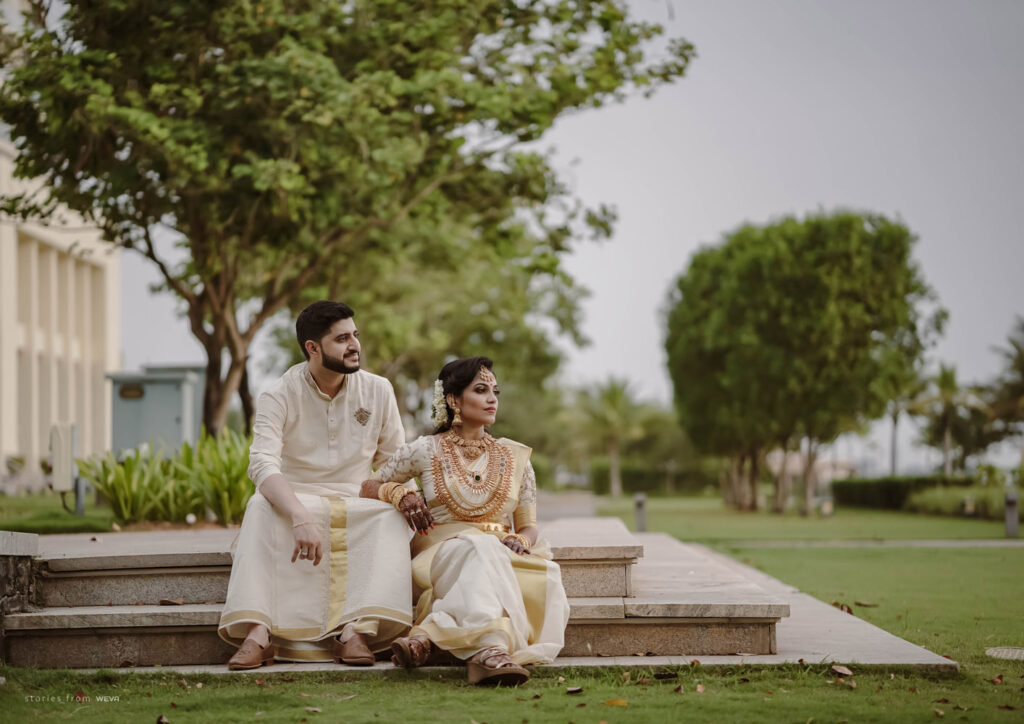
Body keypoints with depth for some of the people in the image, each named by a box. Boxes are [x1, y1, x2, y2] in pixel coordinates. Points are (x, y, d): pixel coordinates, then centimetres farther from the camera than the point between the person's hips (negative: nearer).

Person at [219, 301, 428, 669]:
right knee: (260, 506, -35)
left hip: (357, 508, 2)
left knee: (391, 518, -30)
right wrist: (301, 517, -42)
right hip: (296, 500, -2)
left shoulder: (377, 391, 4)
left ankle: (356, 630, -43)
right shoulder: (280, 396, -8)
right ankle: (257, 633, -45)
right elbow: (263, 465, -24)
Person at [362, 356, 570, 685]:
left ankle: (430, 636, -47)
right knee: (478, 547, -40)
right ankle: (488, 648, -62)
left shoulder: (515, 457, 17)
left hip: (502, 556, 3)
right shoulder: (425, 451, 10)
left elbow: (528, 526, 17)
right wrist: (403, 494, -6)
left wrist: (520, 541, -8)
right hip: (441, 554, -3)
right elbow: (368, 487, 16)